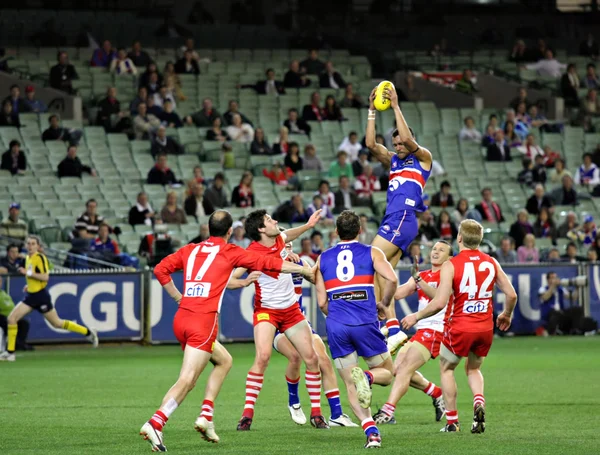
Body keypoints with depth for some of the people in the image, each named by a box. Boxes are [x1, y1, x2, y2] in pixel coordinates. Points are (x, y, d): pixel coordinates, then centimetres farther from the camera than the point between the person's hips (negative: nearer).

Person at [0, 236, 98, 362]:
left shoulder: (40, 258, -14)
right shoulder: (28, 258, 12)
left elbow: (45, 277, -23)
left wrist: (28, 273, -25)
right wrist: (29, 284, 13)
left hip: (41, 296, -8)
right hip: (30, 296, 8)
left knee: (57, 323, 3)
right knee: (11, 318, -6)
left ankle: (89, 332, 18)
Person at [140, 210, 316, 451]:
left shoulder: (190, 250, 17)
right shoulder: (230, 252, 4)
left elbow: (160, 270, 12)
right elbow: (268, 263, 8)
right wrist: (304, 269, 18)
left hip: (181, 318, 6)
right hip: (203, 321, -6)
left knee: (224, 360, 23)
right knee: (187, 380, -9)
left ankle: (206, 416, 12)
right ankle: (154, 424, -23)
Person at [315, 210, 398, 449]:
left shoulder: (323, 259, 14)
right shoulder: (371, 252, 7)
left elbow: (322, 302, 11)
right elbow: (392, 278, -11)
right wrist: (383, 303, 6)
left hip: (336, 326, 2)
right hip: (365, 323, -2)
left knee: (351, 385, 9)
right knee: (386, 373, 15)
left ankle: (371, 431, -11)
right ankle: (366, 376, -21)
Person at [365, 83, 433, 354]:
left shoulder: (423, 157, 6)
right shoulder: (393, 160, 23)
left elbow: (409, 140, -11)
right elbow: (370, 144, 11)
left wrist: (396, 107, -8)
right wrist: (372, 111, 6)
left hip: (403, 219, -8)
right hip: (392, 220, 8)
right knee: (381, 273, -2)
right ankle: (393, 328, -7)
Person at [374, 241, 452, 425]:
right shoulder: (422, 276, 18)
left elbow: (439, 296, -23)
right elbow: (398, 293, 9)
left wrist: (418, 280, -33)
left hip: (436, 331, -8)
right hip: (421, 331, 8)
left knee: (405, 368, -19)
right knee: (398, 368, 4)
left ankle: (388, 411, -23)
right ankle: (438, 395, 20)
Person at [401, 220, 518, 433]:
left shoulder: (451, 265, -12)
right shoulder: (491, 262, 2)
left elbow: (439, 302, -18)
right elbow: (511, 294, 3)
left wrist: (416, 316, -3)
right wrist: (506, 315, 23)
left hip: (459, 327, -4)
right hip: (485, 328, 4)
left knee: (446, 368, 20)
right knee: (474, 369, 26)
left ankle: (452, 420, 14)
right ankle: (479, 402, -4)